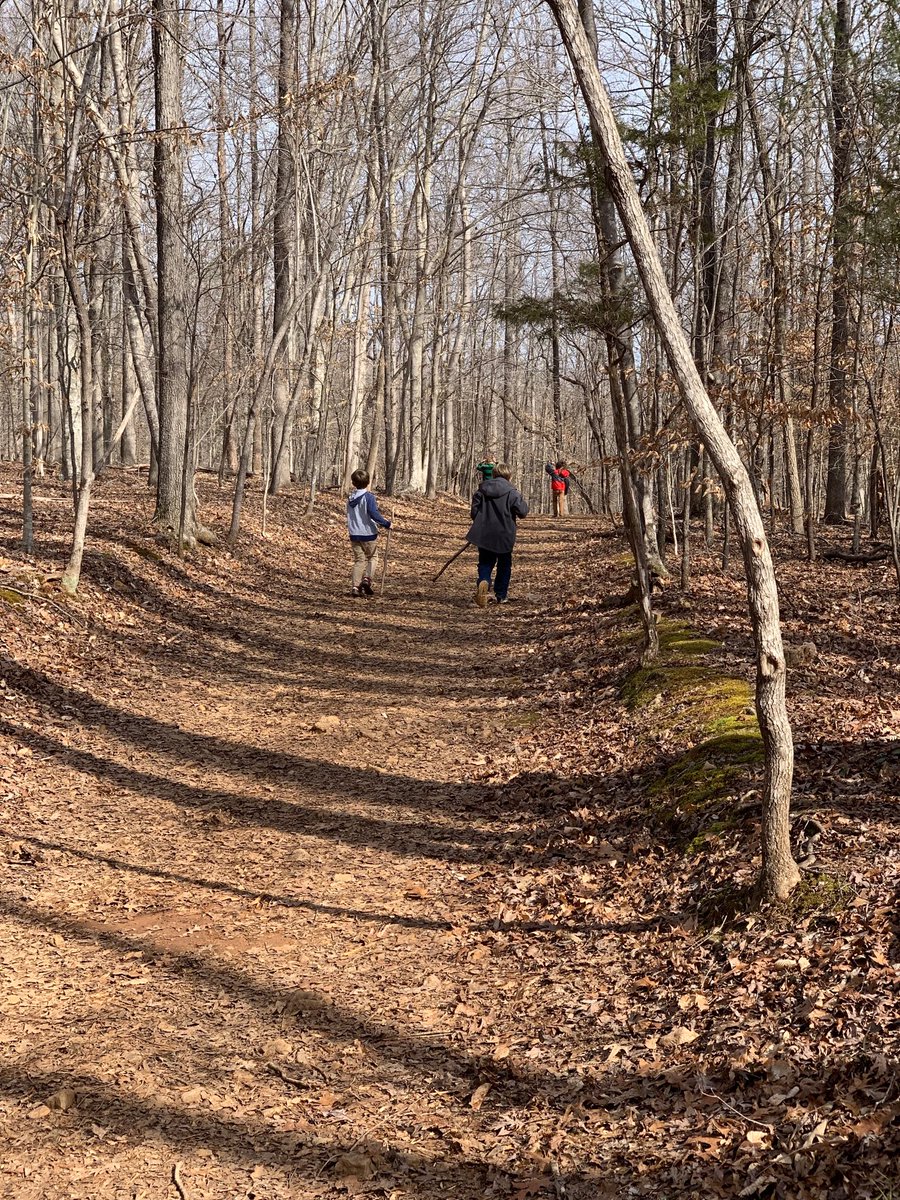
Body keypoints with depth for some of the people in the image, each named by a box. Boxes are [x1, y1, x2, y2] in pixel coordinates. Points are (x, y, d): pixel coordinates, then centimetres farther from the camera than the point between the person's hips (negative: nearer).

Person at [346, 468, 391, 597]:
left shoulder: (350, 498, 8)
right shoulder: (368, 497, -14)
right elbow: (374, 514, -24)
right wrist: (386, 523, -13)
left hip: (354, 534, 5)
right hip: (368, 533, -5)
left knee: (359, 560, 10)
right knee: (371, 557, 14)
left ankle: (355, 586, 2)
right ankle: (367, 579, -5)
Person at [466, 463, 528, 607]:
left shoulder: (482, 490, 1)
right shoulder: (512, 492, -9)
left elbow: (474, 510, 3)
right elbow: (522, 512, -10)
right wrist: (522, 500, 11)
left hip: (484, 535, 2)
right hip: (504, 536, -2)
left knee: (485, 563, 9)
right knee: (504, 565, 16)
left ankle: (483, 582, -24)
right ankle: (501, 595, 21)